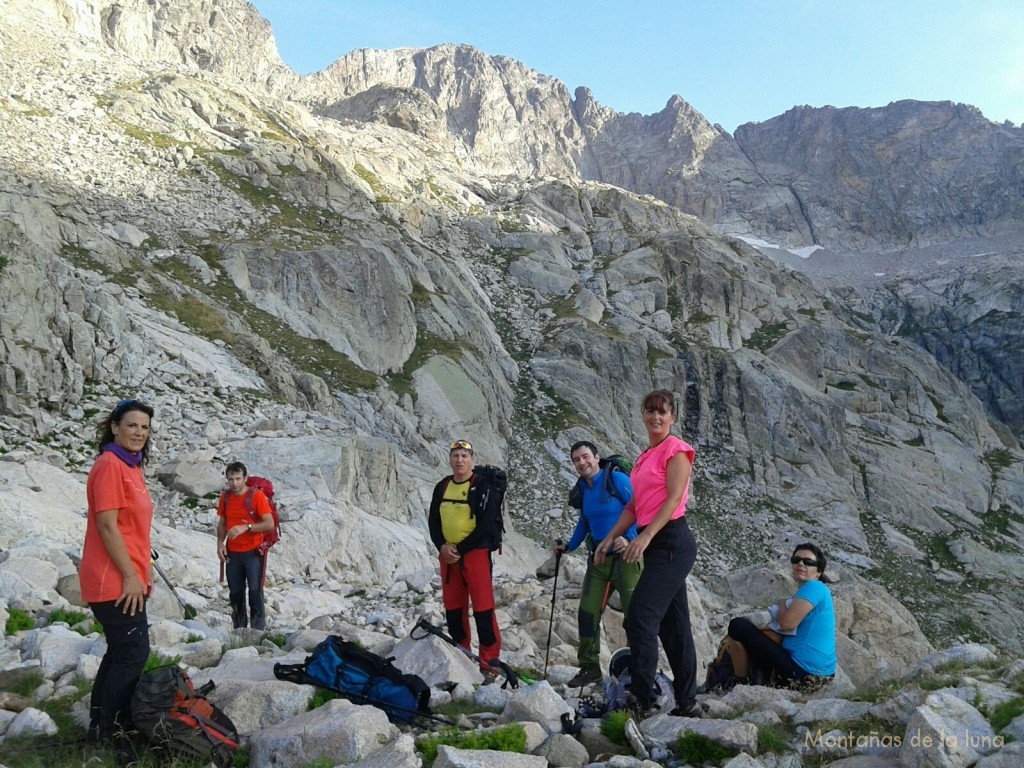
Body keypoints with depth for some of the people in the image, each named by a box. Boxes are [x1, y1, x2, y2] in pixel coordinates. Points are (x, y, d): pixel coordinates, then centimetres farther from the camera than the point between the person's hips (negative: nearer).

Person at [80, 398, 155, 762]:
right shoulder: (110, 465, -16)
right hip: (115, 581, -10)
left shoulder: (131, 466, 13)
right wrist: (131, 576, -19)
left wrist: (144, 569, 17)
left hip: (127, 578, 10)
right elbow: (107, 526, -20)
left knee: (122, 650, 16)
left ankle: (101, 724, 28)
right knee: (134, 652, -5)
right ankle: (112, 731, 7)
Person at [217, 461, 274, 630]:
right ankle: (238, 629, 19)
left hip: (253, 552, -4)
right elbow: (222, 523, 14)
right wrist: (220, 543, -2)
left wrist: (246, 527, -23)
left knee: (255, 592, -5)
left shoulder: (256, 495, -10)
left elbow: (270, 523, -12)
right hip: (232, 553, 4)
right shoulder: (225, 497, 4)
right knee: (235, 593, 9)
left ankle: (258, 630, -1)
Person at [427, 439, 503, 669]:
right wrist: (442, 546, -5)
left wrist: (460, 549, -14)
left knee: (482, 607, -6)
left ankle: (490, 658, 0)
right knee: (453, 607, 11)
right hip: (448, 555, 6)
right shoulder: (442, 487, 10)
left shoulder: (481, 486, -7)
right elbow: (433, 521, 13)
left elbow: (487, 524, -13)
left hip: (476, 553, -6)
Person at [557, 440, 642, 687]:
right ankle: (589, 666, 18)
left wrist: (628, 538, -25)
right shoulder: (583, 488, 11)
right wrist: (568, 547, 19)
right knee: (587, 613, 5)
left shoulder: (617, 479, -11)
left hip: (624, 556, -7)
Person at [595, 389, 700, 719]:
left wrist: (645, 537, -24)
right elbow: (635, 505, 18)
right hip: (657, 544, 9)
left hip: (672, 541, -9)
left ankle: (641, 700, -11)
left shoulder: (676, 449, -6)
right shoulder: (646, 456, 18)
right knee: (674, 625, 11)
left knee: (640, 618, -14)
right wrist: (610, 538, 10)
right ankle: (687, 703, 18)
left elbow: (674, 497, -16)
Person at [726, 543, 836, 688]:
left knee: (738, 625, -10)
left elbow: (787, 623, -21)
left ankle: (739, 683, 2)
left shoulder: (814, 587, -12)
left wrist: (782, 604, -1)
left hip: (800, 673, -11)